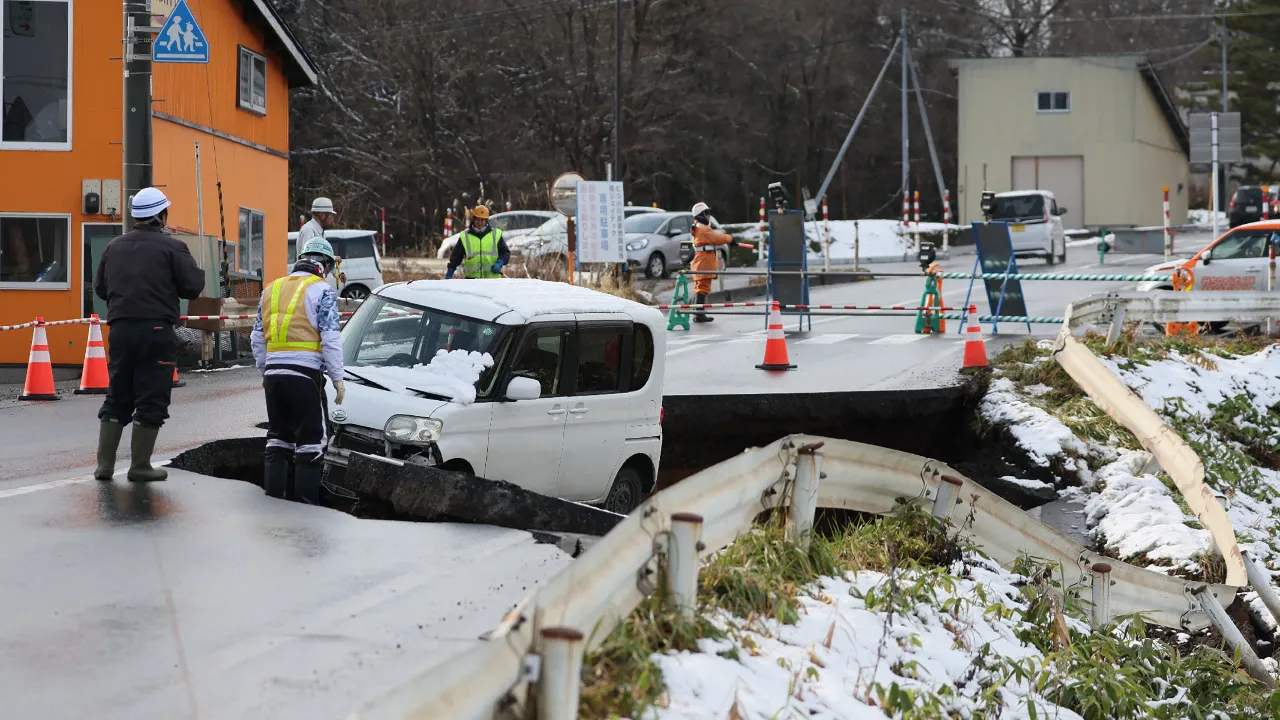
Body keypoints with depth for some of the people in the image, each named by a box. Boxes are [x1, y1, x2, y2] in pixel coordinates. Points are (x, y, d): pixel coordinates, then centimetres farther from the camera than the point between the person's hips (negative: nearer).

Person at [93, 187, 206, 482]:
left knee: (117, 397, 13)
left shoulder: (114, 247, 10)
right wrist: (197, 271, 12)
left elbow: (100, 287, 15)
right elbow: (193, 287, -9)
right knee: (151, 400, 2)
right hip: (156, 330, -5)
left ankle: (104, 464, 12)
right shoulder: (172, 247, -6)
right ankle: (140, 466, 3)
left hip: (121, 329, 5)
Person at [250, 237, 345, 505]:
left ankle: (272, 496, 15)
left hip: (273, 372, 6)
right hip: (305, 373, -6)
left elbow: (258, 338, 19)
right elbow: (330, 338, -10)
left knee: (277, 436, 15)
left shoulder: (271, 289, 17)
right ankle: (306, 501, -4)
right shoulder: (322, 291, -3)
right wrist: (337, 378, -5)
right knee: (311, 439, -1)